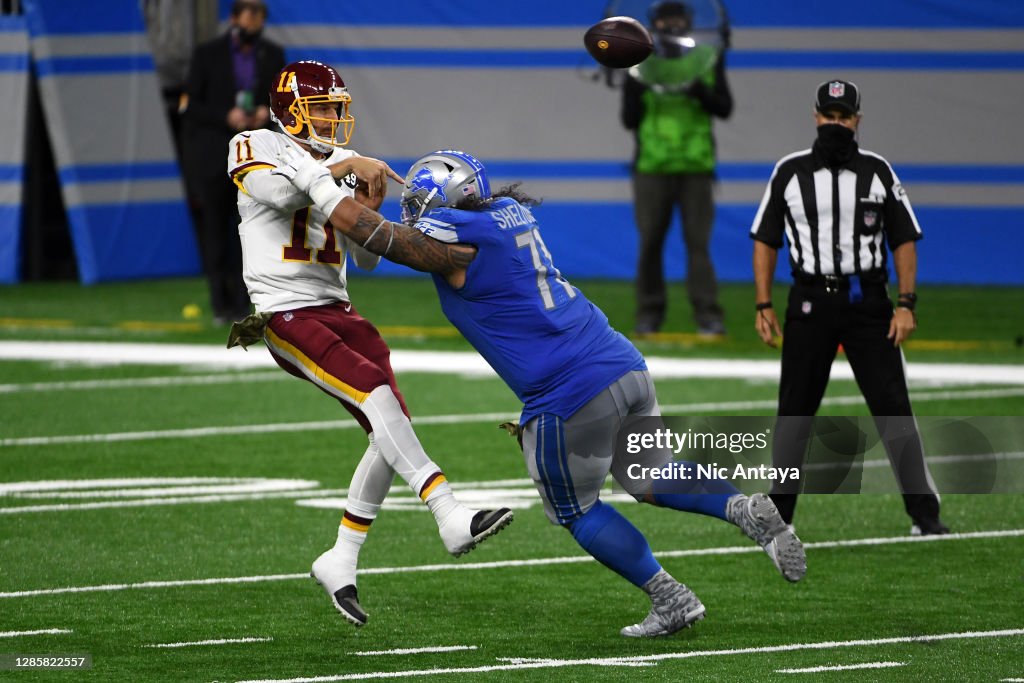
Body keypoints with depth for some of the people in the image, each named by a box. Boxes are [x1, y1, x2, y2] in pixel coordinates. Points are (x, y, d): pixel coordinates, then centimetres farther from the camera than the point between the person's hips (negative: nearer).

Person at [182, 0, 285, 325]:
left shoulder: (273, 55, 6)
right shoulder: (208, 54, -2)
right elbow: (192, 105, -3)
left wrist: (268, 113, -10)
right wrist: (226, 117, -18)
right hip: (214, 156, -2)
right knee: (215, 230, 0)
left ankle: (242, 303, 5)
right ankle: (220, 303, 6)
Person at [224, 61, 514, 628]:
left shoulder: (343, 164, 17)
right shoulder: (253, 147, 0)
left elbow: (367, 260, 15)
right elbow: (281, 192, -23)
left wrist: (368, 212, -3)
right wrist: (346, 167, -20)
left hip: (336, 311, 7)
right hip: (286, 316, -7)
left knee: (391, 429, -3)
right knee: (376, 392, -26)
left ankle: (340, 562, 9)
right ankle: (451, 517, -35)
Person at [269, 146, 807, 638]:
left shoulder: (453, 242, -11)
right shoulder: (510, 213, 13)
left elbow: (374, 233, -4)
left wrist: (317, 183, 6)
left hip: (571, 396, -8)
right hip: (626, 369, 8)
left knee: (576, 511, 13)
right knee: (653, 482, 24)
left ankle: (670, 598, 11)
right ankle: (743, 508, 1)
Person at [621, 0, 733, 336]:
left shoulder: (707, 61, 7)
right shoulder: (641, 65, 8)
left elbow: (724, 108, -2)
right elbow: (629, 120, 5)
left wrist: (698, 90, -19)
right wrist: (634, 88, -12)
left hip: (695, 166, -1)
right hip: (652, 167, 1)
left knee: (698, 242, -6)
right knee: (650, 242, 3)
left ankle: (708, 315, -8)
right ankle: (649, 314, 10)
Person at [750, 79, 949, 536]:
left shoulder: (877, 172, 6)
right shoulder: (789, 172, 6)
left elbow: (904, 240, 7)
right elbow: (766, 240, 9)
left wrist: (906, 305, -3)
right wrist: (763, 305, 0)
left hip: (868, 303, 0)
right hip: (809, 303, 0)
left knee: (893, 405, -5)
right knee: (794, 409, 3)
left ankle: (924, 512, -6)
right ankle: (777, 512, 11)